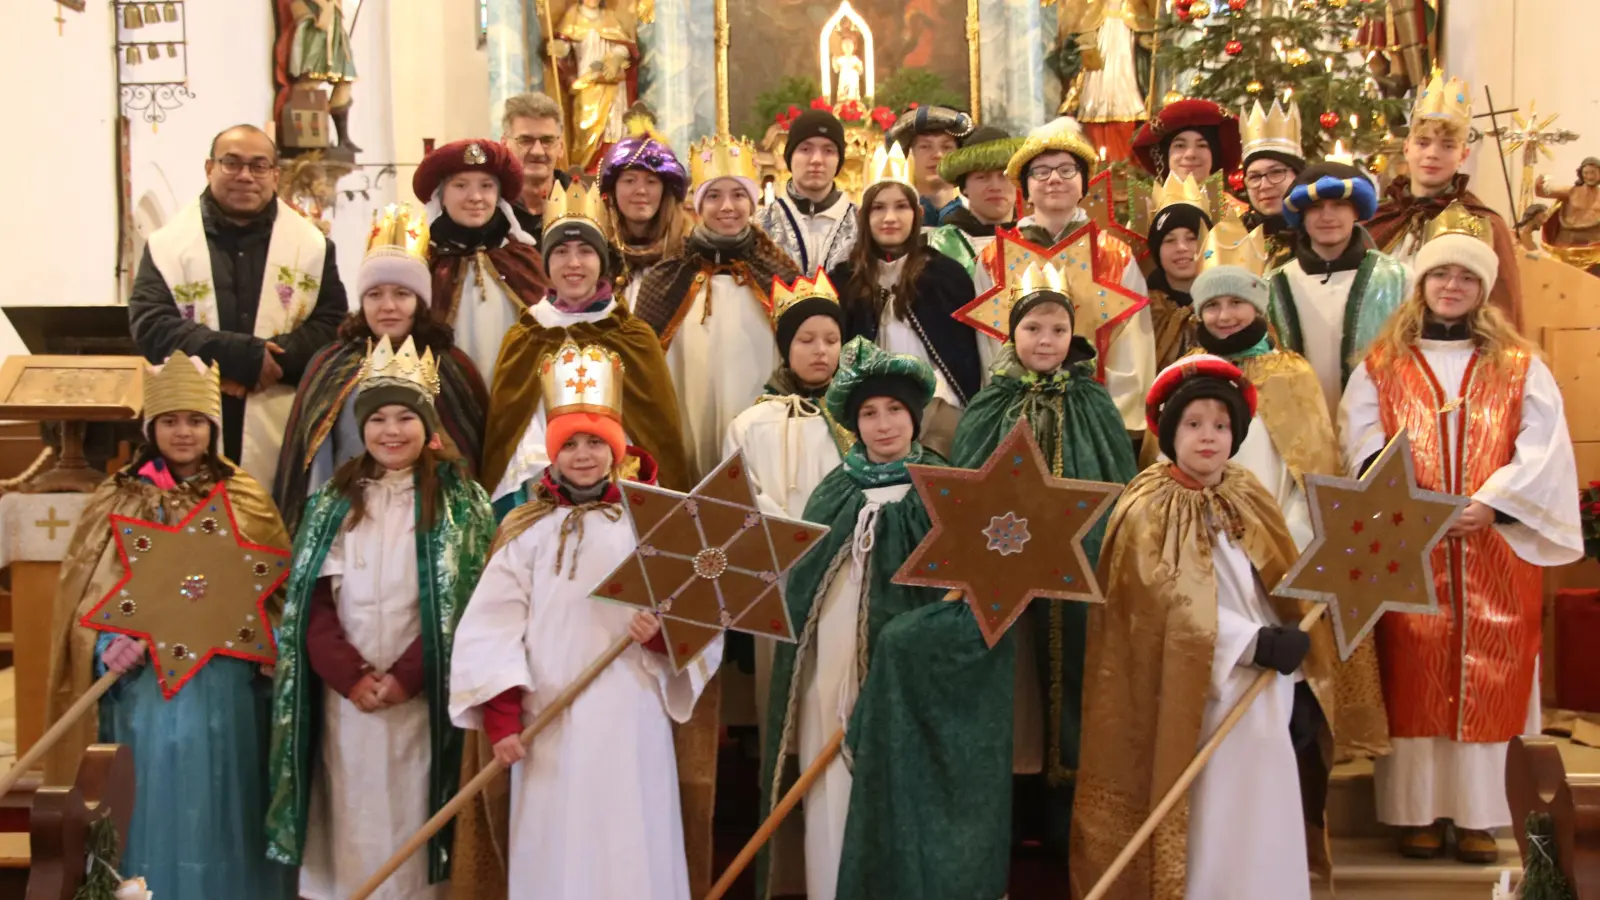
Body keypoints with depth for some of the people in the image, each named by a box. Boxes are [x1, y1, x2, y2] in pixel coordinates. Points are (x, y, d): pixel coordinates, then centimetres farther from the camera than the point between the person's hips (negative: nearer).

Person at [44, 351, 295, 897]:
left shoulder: (246, 500, 6)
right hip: (146, 678, -1)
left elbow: (279, 586, 7)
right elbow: (86, 593, 2)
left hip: (226, 682, 1)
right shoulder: (116, 501, 4)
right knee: (156, 805, 3)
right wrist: (113, 645, -15)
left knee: (221, 806, 7)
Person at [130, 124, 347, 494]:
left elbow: (333, 324, 4)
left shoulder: (312, 245, 11)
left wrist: (273, 360, -15)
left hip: (281, 434, 0)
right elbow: (149, 324, -3)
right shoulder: (168, 243, 7)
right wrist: (240, 356, -14)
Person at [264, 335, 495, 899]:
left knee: (413, 817, 1)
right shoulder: (334, 501, 10)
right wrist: (351, 676, -10)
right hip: (345, 695, 3)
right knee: (351, 819, 6)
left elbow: (466, 603, -6)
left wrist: (405, 676, -14)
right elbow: (313, 602, 4)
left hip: (422, 696, -2)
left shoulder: (459, 500, 1)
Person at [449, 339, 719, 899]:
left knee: (632, 852, 2)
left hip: (630, 722, -1)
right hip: (547, 727, 2)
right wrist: (502, 718, -8)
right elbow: (491, 628, 1)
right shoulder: (527, 531, 6)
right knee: (553, 853, 6)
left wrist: (663, 633, -20)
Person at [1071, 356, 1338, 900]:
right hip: (1197, 705, -5)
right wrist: (1255, 644, -23)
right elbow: (1175, 609, -16)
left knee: (1262, 833, 9)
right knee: (1207, 833, 0)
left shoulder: (1250, 501, 9)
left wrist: (1301, 687, 0)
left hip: (1264, 700, 5)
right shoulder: (1148, 512, -7)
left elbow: (1289, 595, 7)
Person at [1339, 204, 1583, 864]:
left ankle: (1478, 815, 11)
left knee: (1486, 679, 2)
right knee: (1414, 679, 1)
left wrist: (1493, 505, -15)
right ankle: (1417, 811, 9)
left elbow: (1543, 452, -1)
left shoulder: (1521, 367, 9)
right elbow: (1361, 441, -3)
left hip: (1495, 556, 1)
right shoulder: (1381, 364, 8)